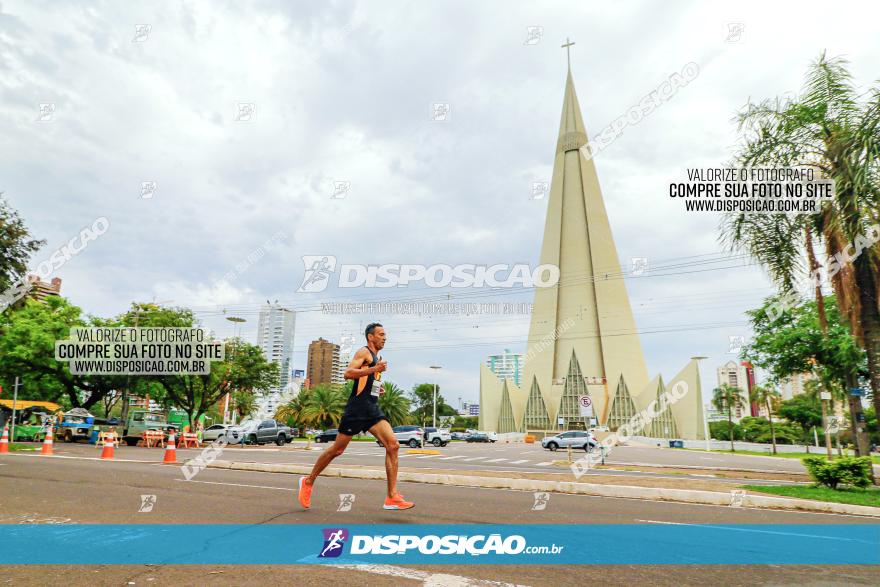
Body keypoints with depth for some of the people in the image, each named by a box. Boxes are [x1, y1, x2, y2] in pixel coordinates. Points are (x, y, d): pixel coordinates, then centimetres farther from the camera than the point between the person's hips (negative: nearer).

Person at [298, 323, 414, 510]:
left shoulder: (377, 358, 22)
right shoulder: (364, 352, -4)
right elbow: (348, 373, -19)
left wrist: (378, 388, 15)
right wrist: (374, 369, -24)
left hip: (373, 409, 8)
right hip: (357, 408, -8)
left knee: (393, 445, -10)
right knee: (337, 449, 3)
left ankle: (392, 498, -10)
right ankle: (308, 481, 25)